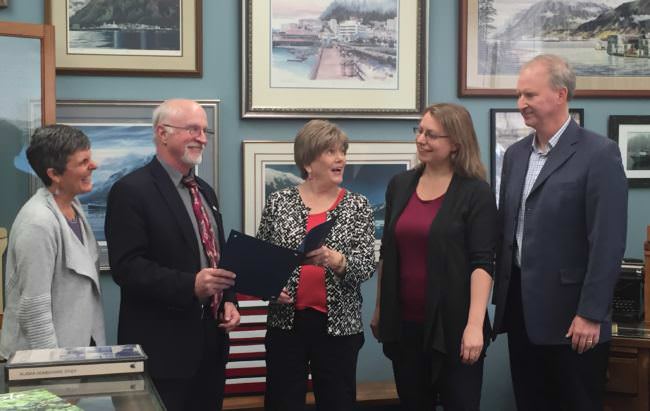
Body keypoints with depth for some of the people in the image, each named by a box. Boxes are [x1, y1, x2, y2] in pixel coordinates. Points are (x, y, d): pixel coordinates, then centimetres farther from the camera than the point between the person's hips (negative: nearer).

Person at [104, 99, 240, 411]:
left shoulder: (205, 191, 16)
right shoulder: (132, 190, -11)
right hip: (162, 345, -8)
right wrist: (190, 285, -28)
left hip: (211, 340, 8)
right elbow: (126, 267, -19)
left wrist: (228, 302, 5)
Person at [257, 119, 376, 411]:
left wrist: (336, 260, -26)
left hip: (338, 324, 0)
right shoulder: (279, 201, 3)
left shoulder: (357, 206, 1)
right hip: (286, 322, 0)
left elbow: (367, 266, -8)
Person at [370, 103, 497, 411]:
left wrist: (474, 324, -20)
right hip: (404, 323, 5)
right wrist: (379, 310, 16)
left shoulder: (476, 192, -7)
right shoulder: (400, 185, 8)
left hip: (452, 325, -4)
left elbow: (482, 263, -12)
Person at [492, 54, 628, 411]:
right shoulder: (515, 154, 11)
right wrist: (501, 296, 11)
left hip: (569, 312, -6)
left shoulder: (599, 154, -10)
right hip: (521, 307, 6)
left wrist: (591, 314, -18)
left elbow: (607, 241, -15)